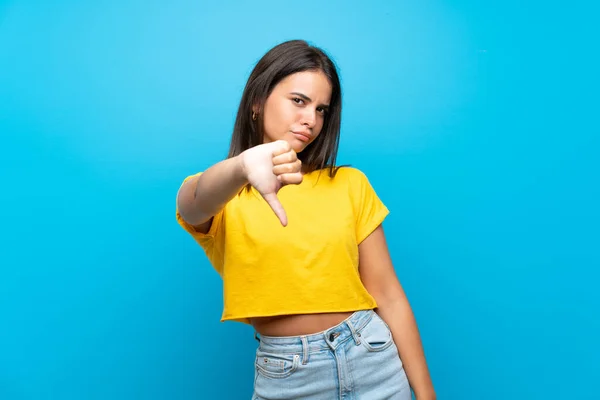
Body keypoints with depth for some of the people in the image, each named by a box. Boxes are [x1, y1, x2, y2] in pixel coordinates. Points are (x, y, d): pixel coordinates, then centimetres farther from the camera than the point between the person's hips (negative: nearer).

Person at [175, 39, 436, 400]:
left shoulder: (349, 184, -1)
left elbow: (389, 296, 0)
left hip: (372, 360, 2)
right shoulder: (220, 198, -5)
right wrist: (243, 166, -52)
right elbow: (195, 202, -31)